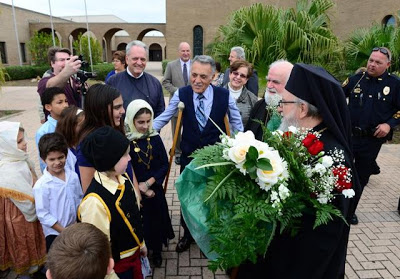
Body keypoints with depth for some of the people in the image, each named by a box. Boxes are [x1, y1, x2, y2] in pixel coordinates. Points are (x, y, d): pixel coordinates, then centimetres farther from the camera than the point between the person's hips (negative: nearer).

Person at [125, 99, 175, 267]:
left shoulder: (155, 138, -5)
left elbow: (164, 165, -3)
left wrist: (149, 183, -14)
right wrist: (142, 189, -12)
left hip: (155, 189, 3)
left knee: (157, 219, 15)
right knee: (140, 223, 11)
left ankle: (157, 252, 39)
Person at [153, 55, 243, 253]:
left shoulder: (224, 95, -10)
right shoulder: (181, 94, -9)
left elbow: (236, 123, 1)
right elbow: (163, 118, -4)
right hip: (189, 156, 1)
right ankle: (188, 234, 43)